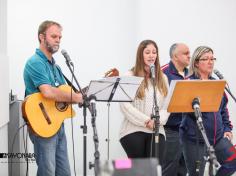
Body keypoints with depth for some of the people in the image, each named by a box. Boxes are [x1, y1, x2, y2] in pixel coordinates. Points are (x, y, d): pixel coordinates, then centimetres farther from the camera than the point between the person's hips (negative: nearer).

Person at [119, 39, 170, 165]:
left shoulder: (162, 78, 14)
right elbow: (125, 106, -9)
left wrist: (158, 120, -12)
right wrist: (146, 121, -15)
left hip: (156, 131, 3)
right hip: (133, 130, -3)